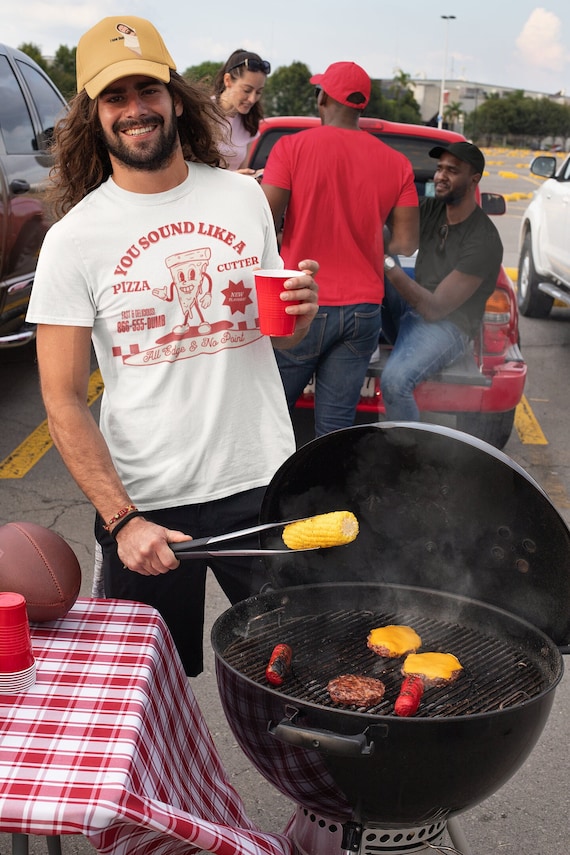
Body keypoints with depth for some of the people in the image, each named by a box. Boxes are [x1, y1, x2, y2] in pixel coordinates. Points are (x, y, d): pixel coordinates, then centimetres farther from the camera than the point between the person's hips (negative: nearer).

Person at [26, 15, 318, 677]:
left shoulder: (244, 196, 3)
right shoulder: (75, 237, -7)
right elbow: (63, 401, -8)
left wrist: (302, 313, -9)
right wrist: (120, 520, -17)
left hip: (264, 482, 3)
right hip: (145, 499, -2)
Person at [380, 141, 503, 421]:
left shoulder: (483, 240, -17)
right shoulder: (430, 208, 5)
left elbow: (435, 309, -21)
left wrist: (389, 265, -27)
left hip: (447, 326, -7)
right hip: (410, 309, 7)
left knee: (395, 380, -34)